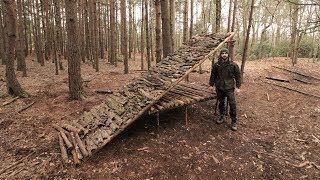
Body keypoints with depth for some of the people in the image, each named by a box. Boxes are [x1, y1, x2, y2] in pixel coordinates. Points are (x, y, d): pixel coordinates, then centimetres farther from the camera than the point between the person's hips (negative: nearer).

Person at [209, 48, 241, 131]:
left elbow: (238, 76, 1)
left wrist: (238, 86, -3)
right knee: (221, 102, 15)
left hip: (229, 87, -2)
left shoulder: (233, 65, -5)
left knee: (232, 104, -4)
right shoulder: (216, 65, 1)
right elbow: (213, 75, 12)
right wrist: (211, 84, 14)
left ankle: (234, 121, 8)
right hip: (219, 87, 3)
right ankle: (222, 116, 34)